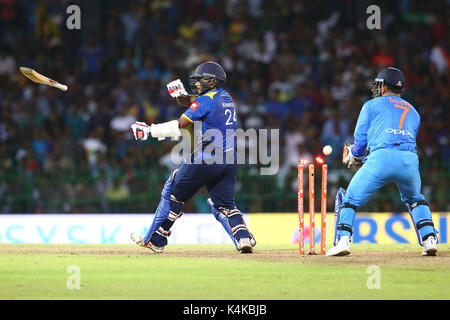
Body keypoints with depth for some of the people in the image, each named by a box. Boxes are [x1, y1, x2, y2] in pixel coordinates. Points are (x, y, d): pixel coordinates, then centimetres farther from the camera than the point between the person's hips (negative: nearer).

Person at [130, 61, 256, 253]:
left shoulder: (206, 100, -10)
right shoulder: (227, 99, 16)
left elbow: (180, 125, -15)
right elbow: (197, 106, 28)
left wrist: (149, 130, -11)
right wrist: (183, 96, 9)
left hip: (208, 158, -7)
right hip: (230, 161, 7)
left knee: (174, 194, 7)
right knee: (224, 205, 13)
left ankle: (155, 239, 12)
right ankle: (243, 238, -12)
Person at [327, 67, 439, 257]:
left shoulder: (372, 105, 18)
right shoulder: (413, 111, 31)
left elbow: (360, 139, 13)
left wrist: (354, 158, 35)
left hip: (381, 157, -4)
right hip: (410, 160, 4)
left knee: (350, 198, 11)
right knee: (414, 199, 31)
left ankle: (343, 240, -7)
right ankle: (429, 239, 13)